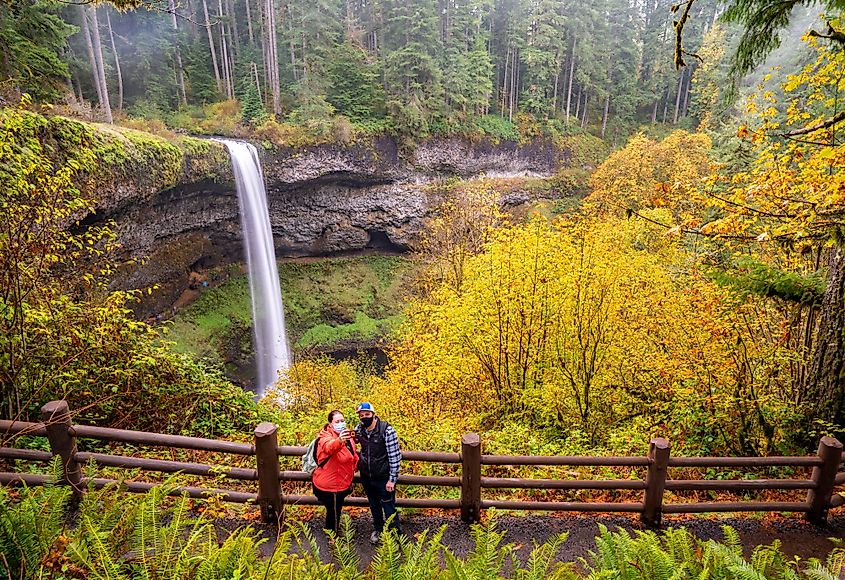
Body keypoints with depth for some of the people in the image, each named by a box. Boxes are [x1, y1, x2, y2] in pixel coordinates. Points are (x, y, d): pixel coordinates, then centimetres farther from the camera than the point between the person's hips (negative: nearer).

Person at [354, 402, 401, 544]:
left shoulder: (387, 430, -21)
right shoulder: (359, 429, -5)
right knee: (373, 505, 23)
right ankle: (377, 529, 44)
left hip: (384, 477, -5)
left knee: (389, 508, 3)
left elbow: (395, 456, -18)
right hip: (366, 476, 5)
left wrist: (392, 479, -17)